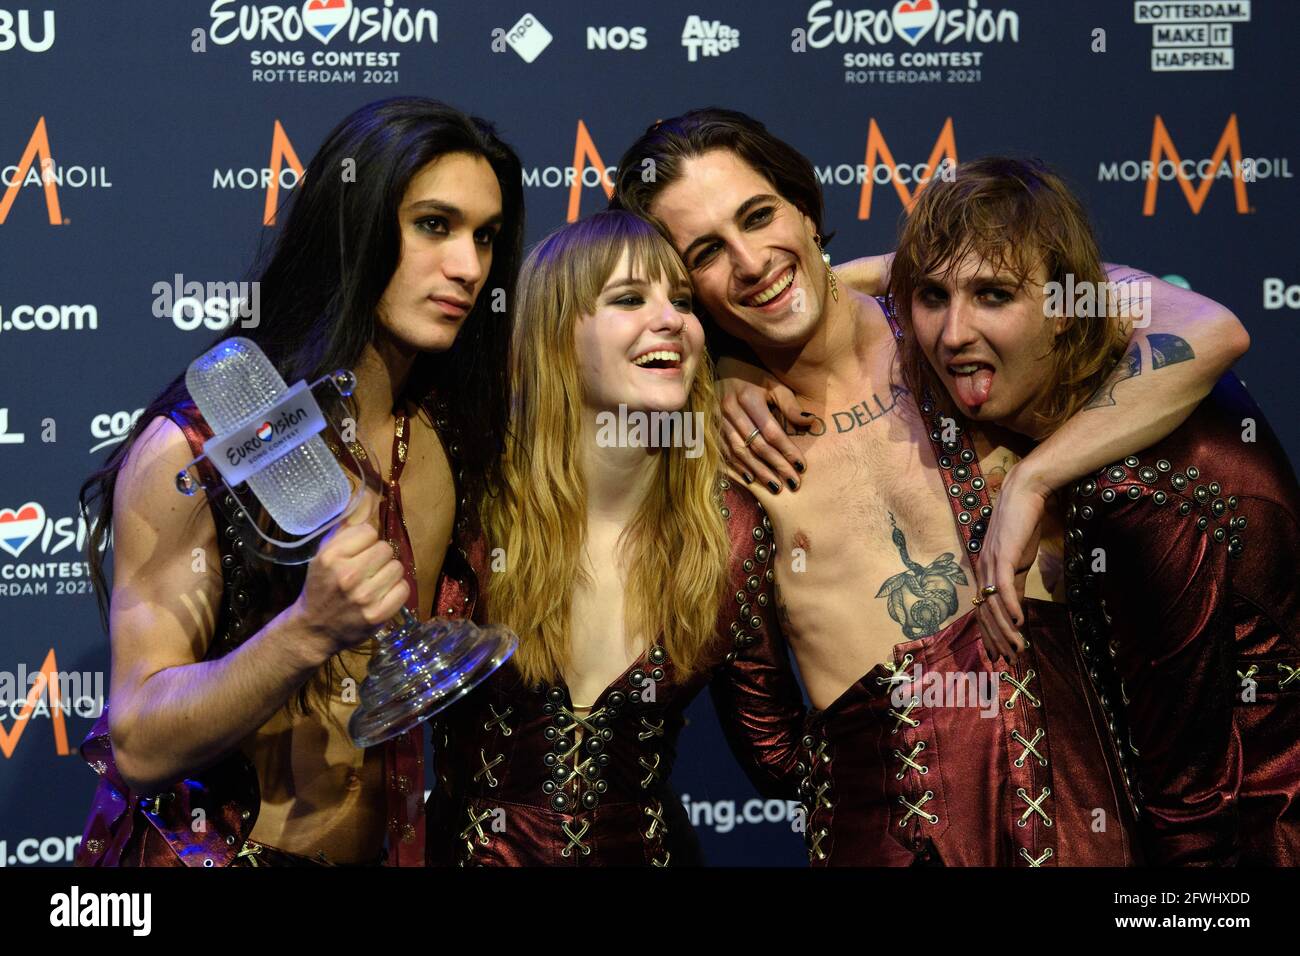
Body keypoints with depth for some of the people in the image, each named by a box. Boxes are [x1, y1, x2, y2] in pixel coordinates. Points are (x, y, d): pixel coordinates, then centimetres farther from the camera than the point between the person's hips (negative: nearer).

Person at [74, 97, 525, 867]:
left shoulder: (453, 430, -2)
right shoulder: (195, 446, -15)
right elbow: (139, 745, -20)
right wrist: (310, 630, -32)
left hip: (381, 846, 4)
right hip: (202, 849, -4)